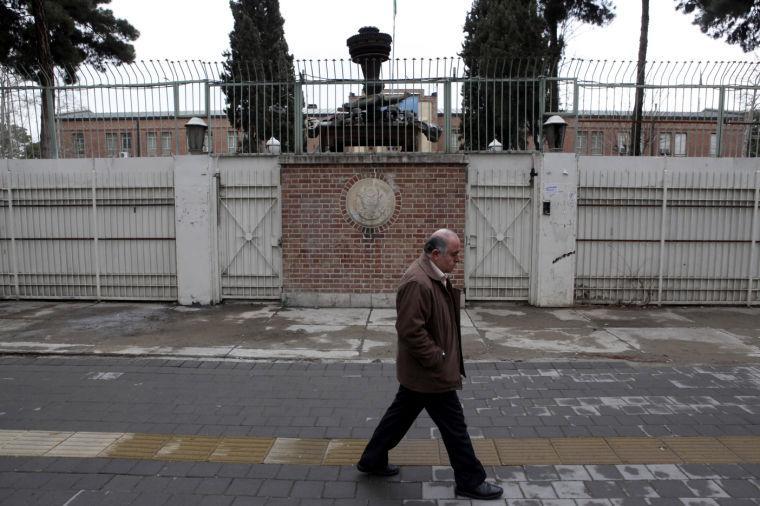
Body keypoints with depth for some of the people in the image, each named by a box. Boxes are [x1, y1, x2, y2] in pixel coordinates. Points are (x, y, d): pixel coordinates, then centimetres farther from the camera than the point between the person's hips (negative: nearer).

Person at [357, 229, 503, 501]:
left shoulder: (435, 276, 7)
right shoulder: (417, 282, -27)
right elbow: (411, 330, -28)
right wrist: (438, 359, -21)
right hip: (431, 373, -10)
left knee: (401, 414, 22)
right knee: (454, 426, 5)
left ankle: (372, 460, 38)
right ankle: (470, 481, 23)